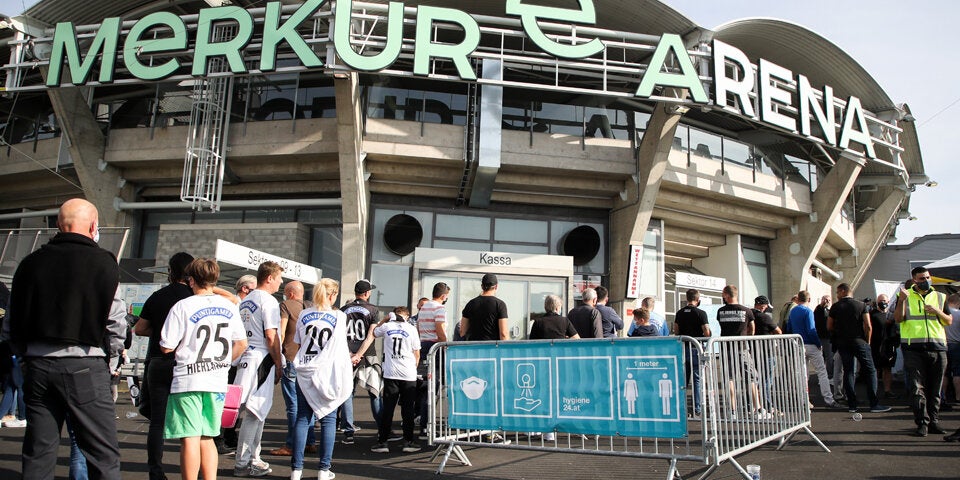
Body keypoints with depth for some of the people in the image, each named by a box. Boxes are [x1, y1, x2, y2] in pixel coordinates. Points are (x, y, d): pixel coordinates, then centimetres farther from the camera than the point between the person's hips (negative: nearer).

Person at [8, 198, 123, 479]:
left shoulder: (31, 262, 8)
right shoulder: (103, 263, -7)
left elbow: (12, 323, 12)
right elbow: (115, 321, -6)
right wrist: (112, 350, 11)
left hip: (37, 366, 5)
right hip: (84, 367, -5)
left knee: (37, 455, 14)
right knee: (103, 456, 0)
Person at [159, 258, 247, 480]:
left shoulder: (183, 307, -9)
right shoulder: (229, 307, 5)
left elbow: (166, 347, -9)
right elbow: (241, 344, 10)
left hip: (187, 380, -5)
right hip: (217, 381, 5)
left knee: (190, 438, -1)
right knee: (206, 438, 15)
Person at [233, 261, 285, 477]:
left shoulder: (245, 301, 17)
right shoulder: (268, 301, -10)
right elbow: (271, 336, -15)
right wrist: (279, 365, -8)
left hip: (246, 358, 9)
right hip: (262, 359, -9)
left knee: (257, 411, 16)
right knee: (255, 412, -4)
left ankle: (252, 458, 24)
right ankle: (242, 464, 1)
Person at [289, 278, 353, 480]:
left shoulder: (304, 315, 5)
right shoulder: (339, 316, -3)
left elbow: (297, 345, 11)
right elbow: (340, 346, 8)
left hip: (304, 372, 3)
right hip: (327, 372, -3)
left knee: (302, 419, 7)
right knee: (328, 419, 5)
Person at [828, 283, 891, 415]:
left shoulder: (835, 307, 1)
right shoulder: (861, 305, -1)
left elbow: (829, 326, 4)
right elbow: (868, 326, -7)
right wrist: (867, 341, 4)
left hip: (843, 343, 2)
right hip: (859, 341, -2)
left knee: (848, 372, 7)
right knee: (870, 371, 4)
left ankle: (852, 405, 5)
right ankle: (874, 404, -1)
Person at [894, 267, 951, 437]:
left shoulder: (940, 297, 17)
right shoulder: (905, 296, 8)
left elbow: (949, 321, 13)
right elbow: (898, 319, -3)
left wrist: (938, 312, -6)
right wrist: (901, 300, -18)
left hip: (937, 347, 3)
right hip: (913, 348, -3)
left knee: (935, 388, 5)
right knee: (917, 387, -5)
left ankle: (933, 421, 13)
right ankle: (922, 422, -3)